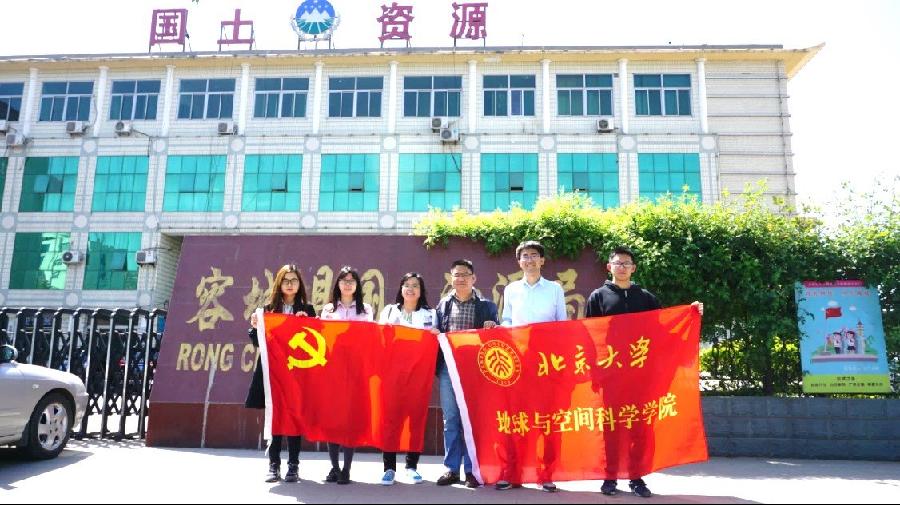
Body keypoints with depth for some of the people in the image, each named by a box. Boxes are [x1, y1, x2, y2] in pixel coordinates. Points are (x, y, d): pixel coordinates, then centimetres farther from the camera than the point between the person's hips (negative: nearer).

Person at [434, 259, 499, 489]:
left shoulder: (486, 305, 7)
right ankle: (452, 468, 14)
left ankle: (472, 469, 10)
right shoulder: (443, 304, 13)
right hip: (448, 367, 2)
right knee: (451, 419, 6)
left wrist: (491, 328, -15)